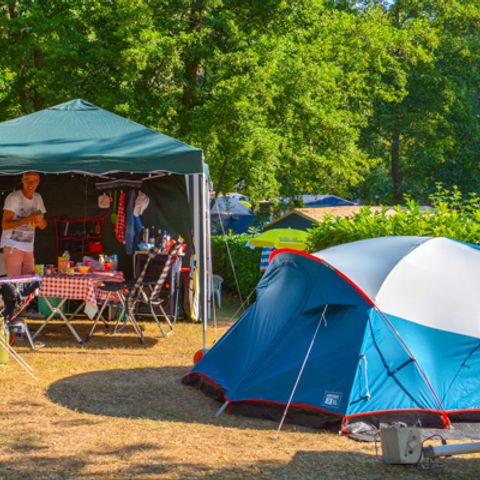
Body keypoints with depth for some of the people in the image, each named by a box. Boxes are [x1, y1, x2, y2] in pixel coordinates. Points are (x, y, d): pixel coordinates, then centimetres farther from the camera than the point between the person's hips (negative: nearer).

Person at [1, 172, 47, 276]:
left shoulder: (38, 198, 11)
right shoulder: (13, 197, -9)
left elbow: (43, 226, 13)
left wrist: (39, 219, -11)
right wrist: (27, 219, -27)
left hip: (29, 248, 6)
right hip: (13, 246, -6)